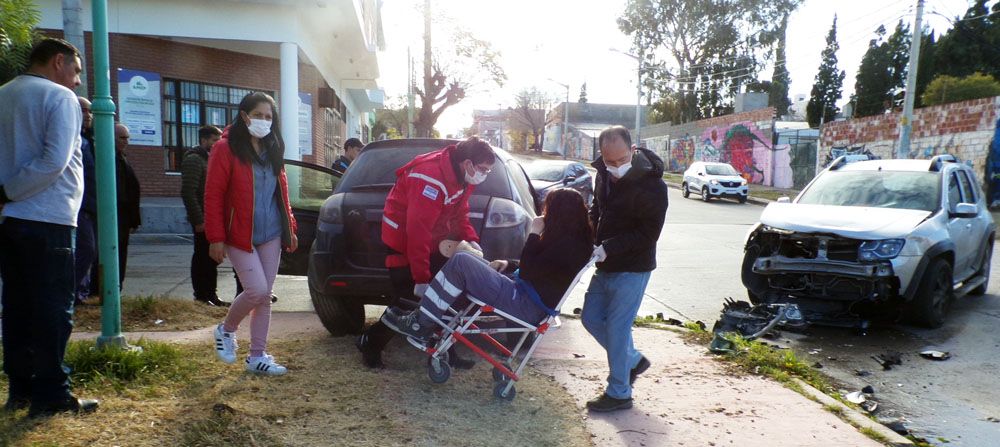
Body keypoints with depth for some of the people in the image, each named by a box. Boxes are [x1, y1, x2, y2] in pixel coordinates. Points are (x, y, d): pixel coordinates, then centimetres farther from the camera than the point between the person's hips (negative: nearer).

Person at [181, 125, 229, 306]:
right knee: (202, 259, -3)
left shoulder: (211, 159, 19)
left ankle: (210, 295, 20)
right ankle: (202, 297, 3)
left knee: (211, 258, 13)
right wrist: (198, 220, -21)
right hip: (203, 220, -9)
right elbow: (188, 192, -18)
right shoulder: (194, 160, -11)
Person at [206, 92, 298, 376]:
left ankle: (257, 357, 16)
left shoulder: (272, 150, 11)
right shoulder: (226, 149, -8)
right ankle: (226, 329, 16)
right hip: (239, 236, -6)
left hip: (271, 235, 6)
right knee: (257, 290, -13)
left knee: (264, 296, 6)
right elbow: (213, 196, -10)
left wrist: (290, 228, 12)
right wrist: (216, 238, -13)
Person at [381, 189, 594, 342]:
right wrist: (509, 265, 7)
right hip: (526, 297, 10)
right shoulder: (569, 237, 11)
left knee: (460, 263, -14)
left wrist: (534, 233, -13)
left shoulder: (566, 244, -19)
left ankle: (421, 324, -6)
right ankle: (424, 315, 7)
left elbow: (527, 272, -20)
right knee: (465, 260, 10)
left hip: (527, 307, -10)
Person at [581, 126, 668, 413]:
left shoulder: (651, 184, -21)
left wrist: (609, 248, -26)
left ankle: (619, 393, 11)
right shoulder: (605, 173, 2)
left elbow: (648, 234, -21)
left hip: (632, 269, -8)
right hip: (606, 265, 8)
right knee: (591, 317, 13)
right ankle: (633, 360, 32)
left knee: (617, 327, -4)